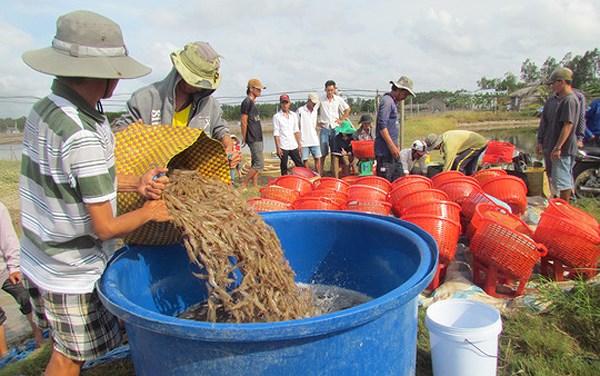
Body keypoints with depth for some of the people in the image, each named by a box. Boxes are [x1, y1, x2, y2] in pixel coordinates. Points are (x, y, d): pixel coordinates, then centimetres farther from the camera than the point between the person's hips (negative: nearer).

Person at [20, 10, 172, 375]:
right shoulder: (83, 137, -30)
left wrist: (135, 182, -3)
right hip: (71, 276, -8)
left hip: (38, 261, 8)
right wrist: (149, 212, -8)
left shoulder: (43, 109, -2)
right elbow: (105, 228, -25)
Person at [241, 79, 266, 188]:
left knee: (255, 164, 10)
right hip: (253, 139, -10)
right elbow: (244, 121, -14)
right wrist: (244, 138, -14)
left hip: (258, 138, 10)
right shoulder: (247, 102, -11)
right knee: (259, 164, -11)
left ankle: (255, 186, 15)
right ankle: (243, 185, -5)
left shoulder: (252, 102, 18)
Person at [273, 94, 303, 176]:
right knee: (284, 167, 3)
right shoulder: (276, 116, -2)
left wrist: (299, 144, 6)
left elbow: (296, 131, 11)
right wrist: (278, 148, -11)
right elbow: (276, 133, -6)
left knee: (299, 165, 4)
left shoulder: (294, 115, 10)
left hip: (294, 146, 4)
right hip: (283, 147, -4)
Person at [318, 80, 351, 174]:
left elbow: (347, 109, 16)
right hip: (324, 128, -1)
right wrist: (318, 122, 4)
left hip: (335, 128, 1)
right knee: (323, 152, -3)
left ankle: (333, 170, 12)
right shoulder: (321, 100, 0)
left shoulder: (338, 99, 5)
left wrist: (341, 120, 8)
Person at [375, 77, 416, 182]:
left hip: (392, 150, 10)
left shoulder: (393, 102, 19)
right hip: (385, 150, -10)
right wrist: (392, 146, -22)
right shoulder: (387, 101, -12)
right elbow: (382, 126, -20)